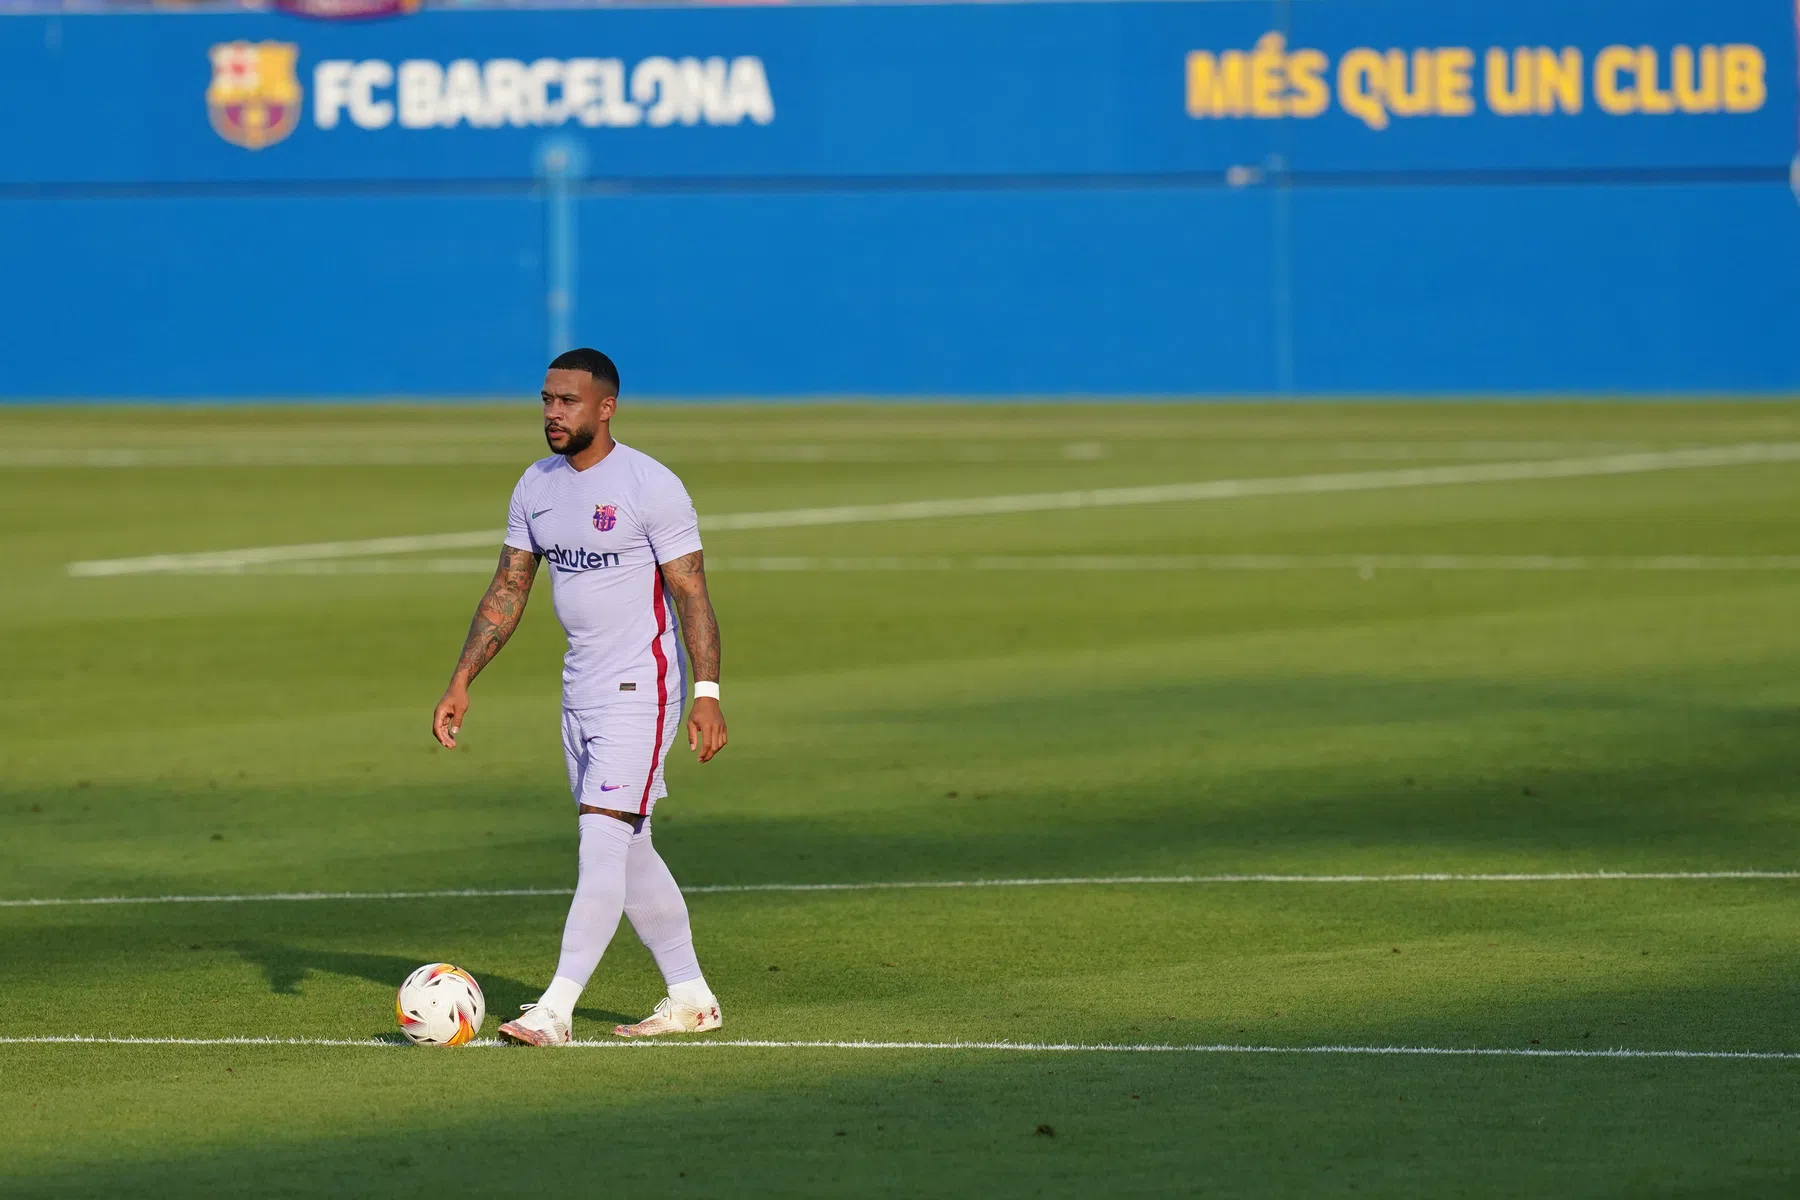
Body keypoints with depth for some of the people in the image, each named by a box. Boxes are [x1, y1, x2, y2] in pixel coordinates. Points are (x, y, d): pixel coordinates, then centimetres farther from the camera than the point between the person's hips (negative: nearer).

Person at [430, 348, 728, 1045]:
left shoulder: (652, 487, -12)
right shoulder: (536, 486, 8)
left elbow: (691, 594, -13)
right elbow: (508, 588, 13)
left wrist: (707, 693, -20)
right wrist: (462, 681, 7)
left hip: (641, 687, -8)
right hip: (580, 689, 8)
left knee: (604, 837, -15)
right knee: (627, 849, 11)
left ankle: (555, 1009, -20)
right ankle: (691, 998, 22)